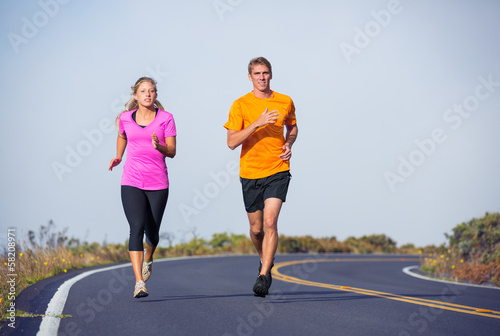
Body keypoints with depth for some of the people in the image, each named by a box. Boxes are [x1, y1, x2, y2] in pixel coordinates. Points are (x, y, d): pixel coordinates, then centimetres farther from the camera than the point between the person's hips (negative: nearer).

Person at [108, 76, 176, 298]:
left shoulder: (165, 118, 0)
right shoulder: (126, 118, 5)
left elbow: (172, 152, -2)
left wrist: (159, 146, -22)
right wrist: (118, 157, 11)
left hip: (158, 183, 0)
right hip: (132, 182, 0)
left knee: (152, 232, 9)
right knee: (137, 228, -16)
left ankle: (148, 258, 45)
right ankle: (139, 282, -20)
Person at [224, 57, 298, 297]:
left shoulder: (285, 102, 5)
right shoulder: (240, 105, -3)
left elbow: (292, 127, 24)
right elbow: (231, 142, -11)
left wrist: (289, 145, 3)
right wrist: (257, 124, -21)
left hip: (277, 171, 0)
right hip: (250, 172, 0)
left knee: (270, 222, -17)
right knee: (256, 228, 9)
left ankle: (263, 277, -17)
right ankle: (266, 261, 40)